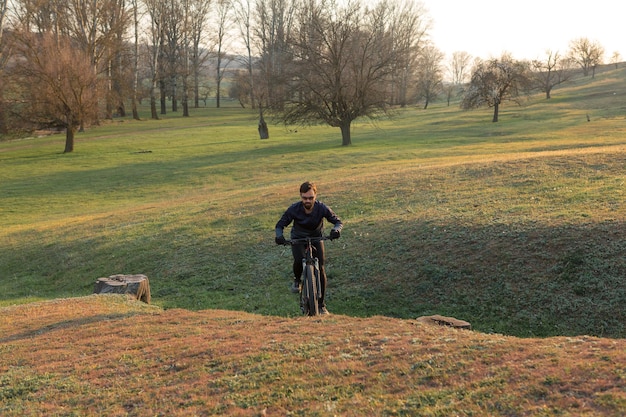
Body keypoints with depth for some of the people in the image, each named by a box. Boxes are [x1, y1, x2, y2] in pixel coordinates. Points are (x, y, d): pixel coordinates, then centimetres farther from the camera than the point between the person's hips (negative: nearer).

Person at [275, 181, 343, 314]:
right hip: (298, 239, -1)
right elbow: (280, 225, -15)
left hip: (316, 238, 1)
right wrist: (279, 236, -37)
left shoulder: (322, 208, -24)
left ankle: (321, 304, 1)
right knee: (299, 260, -31)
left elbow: (337, 221, -16)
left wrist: (336, 229, -39)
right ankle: (297, 280, 5)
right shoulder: (294, 209, -24)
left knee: (321, 269, -12)